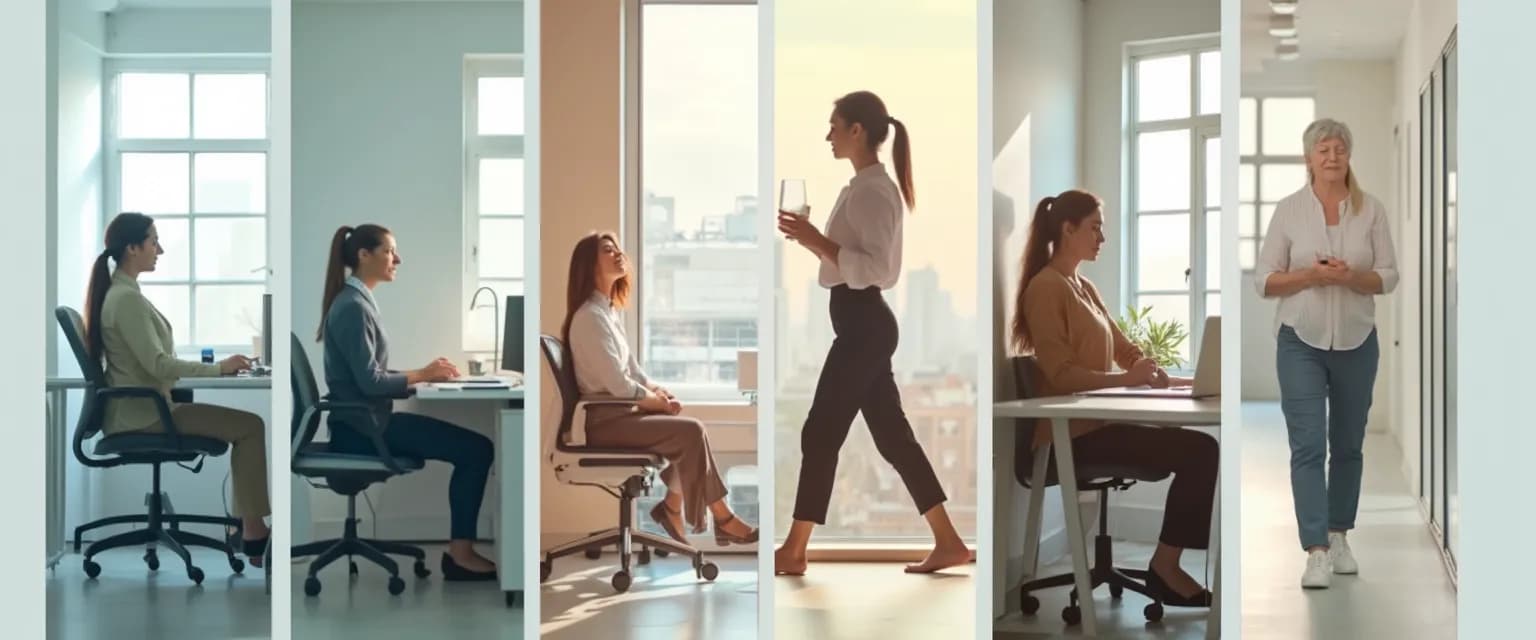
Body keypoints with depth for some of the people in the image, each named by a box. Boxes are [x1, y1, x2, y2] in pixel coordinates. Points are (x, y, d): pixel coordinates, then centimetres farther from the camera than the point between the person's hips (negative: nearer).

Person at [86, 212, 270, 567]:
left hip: (142, 409, 10)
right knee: (251, 426, -13)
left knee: (245, 424, 6)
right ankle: (252, 531, -11)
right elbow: (157, 364, -23)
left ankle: (246, 523, 2)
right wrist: (218, 368, -15)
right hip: (141, 414, -10)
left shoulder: (121, 292, 15)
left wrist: (211, 368, 9)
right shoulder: (126, 298, -17)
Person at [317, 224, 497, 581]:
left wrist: (423, 373, 4)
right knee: (476, 449, -11)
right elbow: (369, 381, -21)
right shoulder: (353, 306, -16)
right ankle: (460, 551, -5)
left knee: (470, 446, 4)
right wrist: (423, 375, -9)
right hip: (362, 427, -10)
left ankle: (460, 548, 1)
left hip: (367, 421, 10)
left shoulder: (359, 301, 15)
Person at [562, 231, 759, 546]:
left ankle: (673, 508, 1)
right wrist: (656, 400, -6)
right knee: (691, 431, -18)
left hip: (620, 411, 10)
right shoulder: (590, 317, -17)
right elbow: (618, 384, -21)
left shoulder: (610, 311, 15)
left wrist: (659, 391, 0)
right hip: (604, 420, -10)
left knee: (689, 429, -3)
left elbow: (632, 369, 18)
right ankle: (721, 518, -10)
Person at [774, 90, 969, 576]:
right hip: (862, 323, 10)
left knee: (821, 432, -4)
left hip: (863, 323, -10)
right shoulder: (864, 188, 16)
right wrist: (810, 238, 8)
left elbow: (875, 269, -23)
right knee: (891, 434, 10)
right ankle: (947, 542, 14)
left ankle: (793, 551, 4)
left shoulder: (873, 190, -15)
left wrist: (816, 241, -21)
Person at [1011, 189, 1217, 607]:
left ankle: (1169, 564, -12)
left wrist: (1181, 379, -1)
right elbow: (1060, 374, -16)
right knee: (1198, 452, -18)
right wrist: (1126, 378, -28)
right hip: (1072, 433, -8)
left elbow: (1125, 351, 18)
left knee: (1201, 450, -12)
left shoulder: (1084, 288, 20)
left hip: (1099, 422, 8)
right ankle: (1165, 566, -8)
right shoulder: (1045, 287, -8)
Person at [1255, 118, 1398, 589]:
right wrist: (1310, 274, -18)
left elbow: (1388, 277, 2)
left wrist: (1352, 277, -18)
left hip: (1357, 341, 2)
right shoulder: (1288, 210, -2)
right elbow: (1265, 281, -2)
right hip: (1302, 340, -2)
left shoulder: (1371, 211, 2)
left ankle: (1338, 537, 27)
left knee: (1347, 445, 12)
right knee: (1308, 445, -10)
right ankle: (1316, 552, -12)